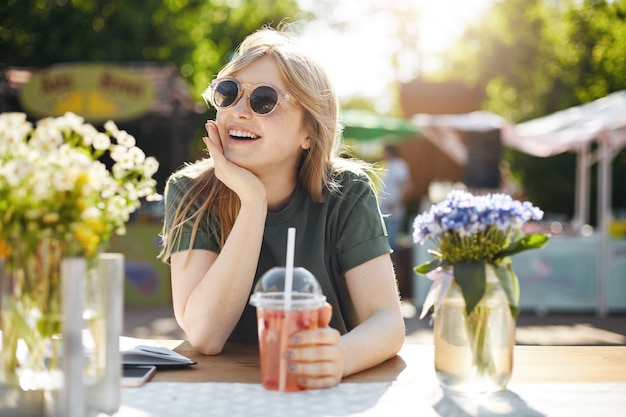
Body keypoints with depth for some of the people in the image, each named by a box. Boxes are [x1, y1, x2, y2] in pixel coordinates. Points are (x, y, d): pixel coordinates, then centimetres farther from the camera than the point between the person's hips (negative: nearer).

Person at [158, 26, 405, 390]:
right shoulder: (191, 193, -7)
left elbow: (387, 321, -15)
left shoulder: (346, 194, -6)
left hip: (322, 391, 1)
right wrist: (253, 202, -22)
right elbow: (205, 336, -17)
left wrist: (339, 357, -36)